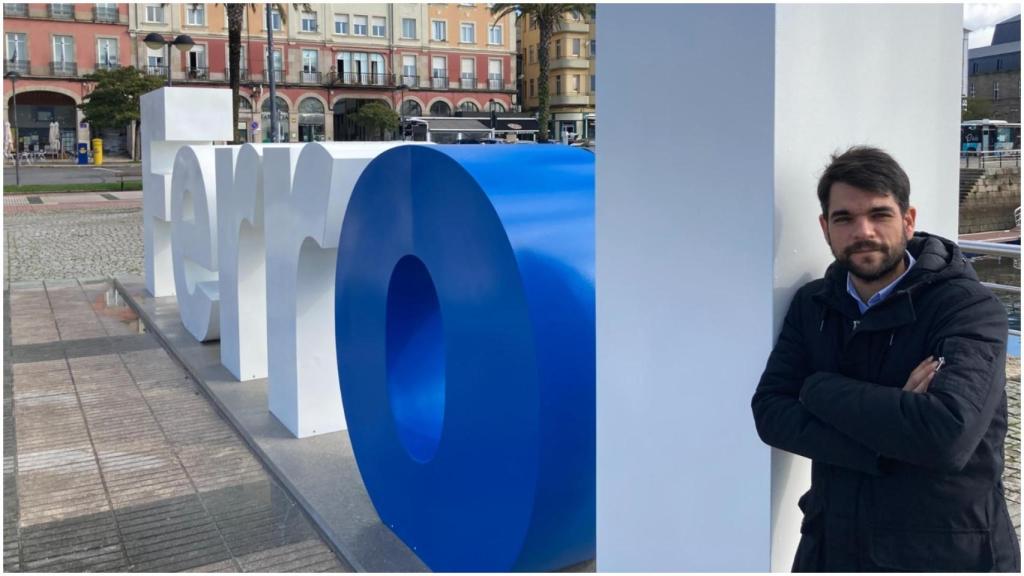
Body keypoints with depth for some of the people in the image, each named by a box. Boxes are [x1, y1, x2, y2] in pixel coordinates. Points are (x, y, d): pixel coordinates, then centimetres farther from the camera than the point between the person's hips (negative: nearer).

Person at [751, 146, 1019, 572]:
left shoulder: (969, 307, -14)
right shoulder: (811, 305, 1)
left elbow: (948, 434, -28)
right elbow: (770, 414, -10)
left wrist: (820, 389, -17)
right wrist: (893, 444, -22)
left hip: (949, 554, -3)